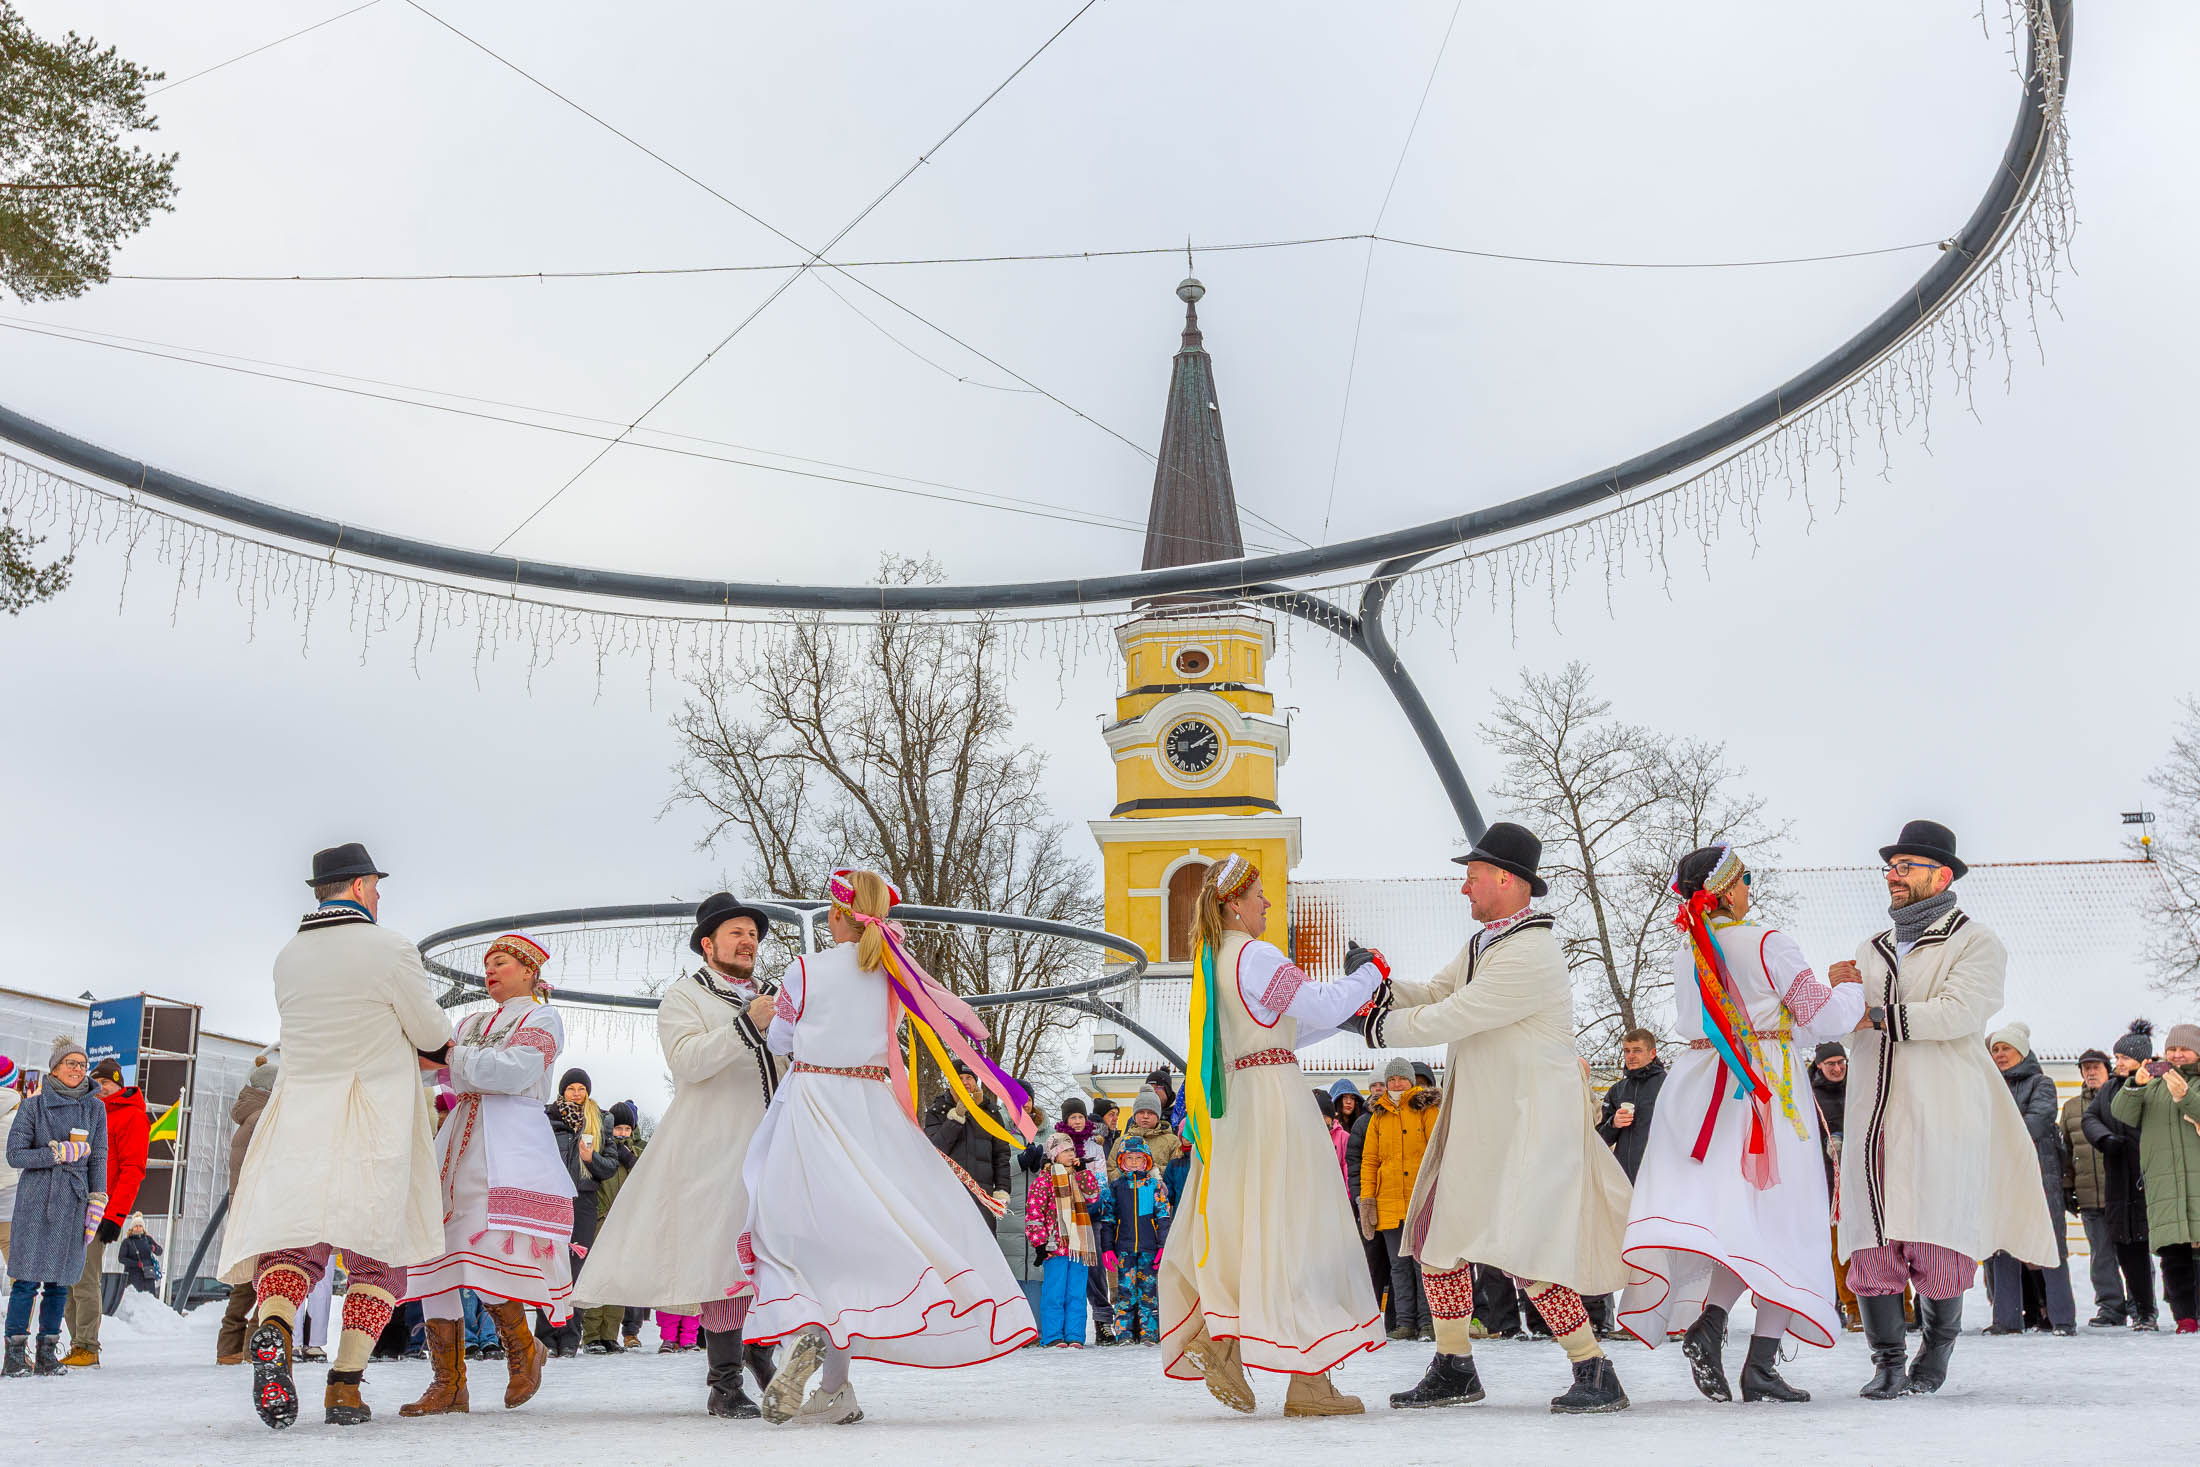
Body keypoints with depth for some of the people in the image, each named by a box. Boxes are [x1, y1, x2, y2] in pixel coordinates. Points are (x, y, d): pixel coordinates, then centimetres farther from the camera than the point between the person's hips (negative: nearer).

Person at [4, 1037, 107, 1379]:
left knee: (60, 1280, 4)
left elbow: (98, 1159, 10)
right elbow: (14, 1154, -4)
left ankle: (48, 1352, 11)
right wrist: (60, 1152, -14)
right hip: (35, 1200, -3)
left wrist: (96, 1206, 4)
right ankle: (15, 1353, 1)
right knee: (28, 1279, -6)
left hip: (73, 1205, 3)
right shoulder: (34, 1106, 0)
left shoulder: (95, 1108, 9)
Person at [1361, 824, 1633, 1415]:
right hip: (1481, 1119, 10)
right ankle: (1454, 1370, 22)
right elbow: (1431, 996, 14)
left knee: (1522, 1250, -13)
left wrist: (1378, 1026, -9)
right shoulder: (1483, 943, 13)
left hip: (1528, 1121, -10)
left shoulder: (1529, 955, -20)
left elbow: (1447, 1020, -20)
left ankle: (1596, 1374, -2)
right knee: (1437, 1233, 11)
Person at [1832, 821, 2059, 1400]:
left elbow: (1957, 1014, -13)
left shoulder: (1975, 943, 4)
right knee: (1871, 1245, -4)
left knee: (1936, 1248, -5)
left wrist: (1876, 1014, -12)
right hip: (1873, 1118, 5)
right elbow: (1848, 1030, 23)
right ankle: (1888, 1360, 6)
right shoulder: (1871, 951, 23)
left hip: (1942, 1117, -5)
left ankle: (1936, 1349, 17)